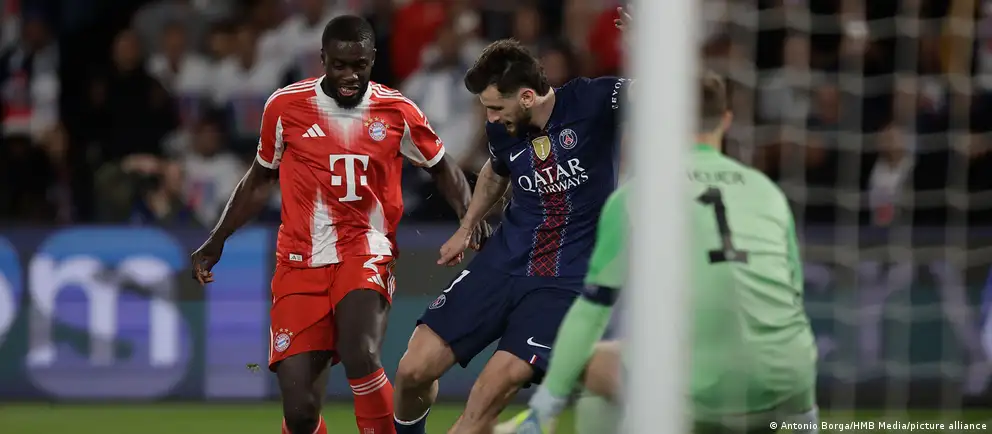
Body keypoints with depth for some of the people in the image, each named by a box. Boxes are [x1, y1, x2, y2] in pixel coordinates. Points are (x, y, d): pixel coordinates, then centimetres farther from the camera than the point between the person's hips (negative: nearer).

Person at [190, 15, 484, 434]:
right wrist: (216, 241, 18)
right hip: (300, 260, 1)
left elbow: (443, 170, 15)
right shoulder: (286, 106, -1)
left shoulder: (397, 112, -1)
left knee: (361, 356, -31)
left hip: (365, 252, -1)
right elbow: (260, 179, 16)